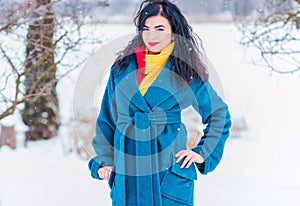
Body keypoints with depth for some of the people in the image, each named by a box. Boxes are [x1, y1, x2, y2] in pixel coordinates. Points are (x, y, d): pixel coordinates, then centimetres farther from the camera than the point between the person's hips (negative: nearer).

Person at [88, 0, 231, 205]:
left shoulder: (188, 72, 3)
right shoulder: (122, 67, 8)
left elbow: (220, 115, 13)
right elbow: (107, 119, 13)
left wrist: (203, 152, 5)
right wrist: (105, 160, 6)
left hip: (170, 172, -2)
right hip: (127, 174, 2)